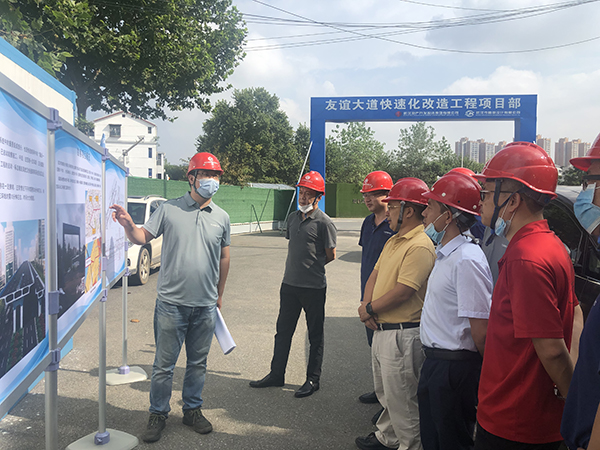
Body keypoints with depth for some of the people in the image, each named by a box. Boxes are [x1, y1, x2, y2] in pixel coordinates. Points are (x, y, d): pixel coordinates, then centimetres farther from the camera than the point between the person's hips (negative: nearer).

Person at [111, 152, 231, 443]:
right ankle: (158, 414, 25)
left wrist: (219, 294, 18)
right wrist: (128, 226, -24)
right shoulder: (169, 210, -2)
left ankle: (192, 410, 33)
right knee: (164, 364, 6)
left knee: (198, 362, 15)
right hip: (171, 302, -2)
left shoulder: (221, 217, 5)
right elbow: (143, 237, -1)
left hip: (205, 307, 3)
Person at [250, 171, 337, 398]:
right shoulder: (293, 217, 9)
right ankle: (276, 374, 30)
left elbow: (330, 256, -5)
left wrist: (312, 268, 6)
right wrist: (295, 267, 10)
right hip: (289, 284, 7)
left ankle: (313, 380, 21)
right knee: (283, 330, 15)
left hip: (314, 287, -6)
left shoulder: (324, 222, -11)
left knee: (315, 335, 9)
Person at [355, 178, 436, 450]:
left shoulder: (420, 246, -21)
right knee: (385, 393, 24)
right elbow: (375, 275, 13)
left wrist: (369, 309, -13)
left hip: (402, 334, -10)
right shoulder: (394, 240, 12)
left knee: (400, 397, 4)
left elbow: (402, 292, -25)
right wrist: (366, 305, -4)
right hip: (381, 329, 10)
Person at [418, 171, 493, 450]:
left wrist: (485, 373, -11)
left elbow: (481, 329, -23)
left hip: (454, 369, -9)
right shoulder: (445, 254, 8)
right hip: (435, 362, 9)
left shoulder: (467, 260, -24)